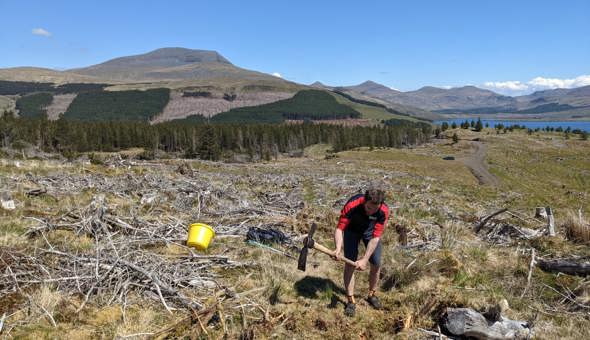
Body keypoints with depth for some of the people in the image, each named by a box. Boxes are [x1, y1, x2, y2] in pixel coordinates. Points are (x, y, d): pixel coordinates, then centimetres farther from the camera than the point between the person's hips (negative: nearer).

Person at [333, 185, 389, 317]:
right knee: (349, 264, -9)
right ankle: (351, 301, 5)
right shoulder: (352, 205, -39)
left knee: (376, 264, 0)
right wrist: (338, 249, -50)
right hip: (352, 229, -1)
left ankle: (371, 295, 24)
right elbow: (340, 228, -34)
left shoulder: (384, 211, -34)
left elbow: (375, 237, -32)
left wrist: (365, 259, -39)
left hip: (370, 230, 2)